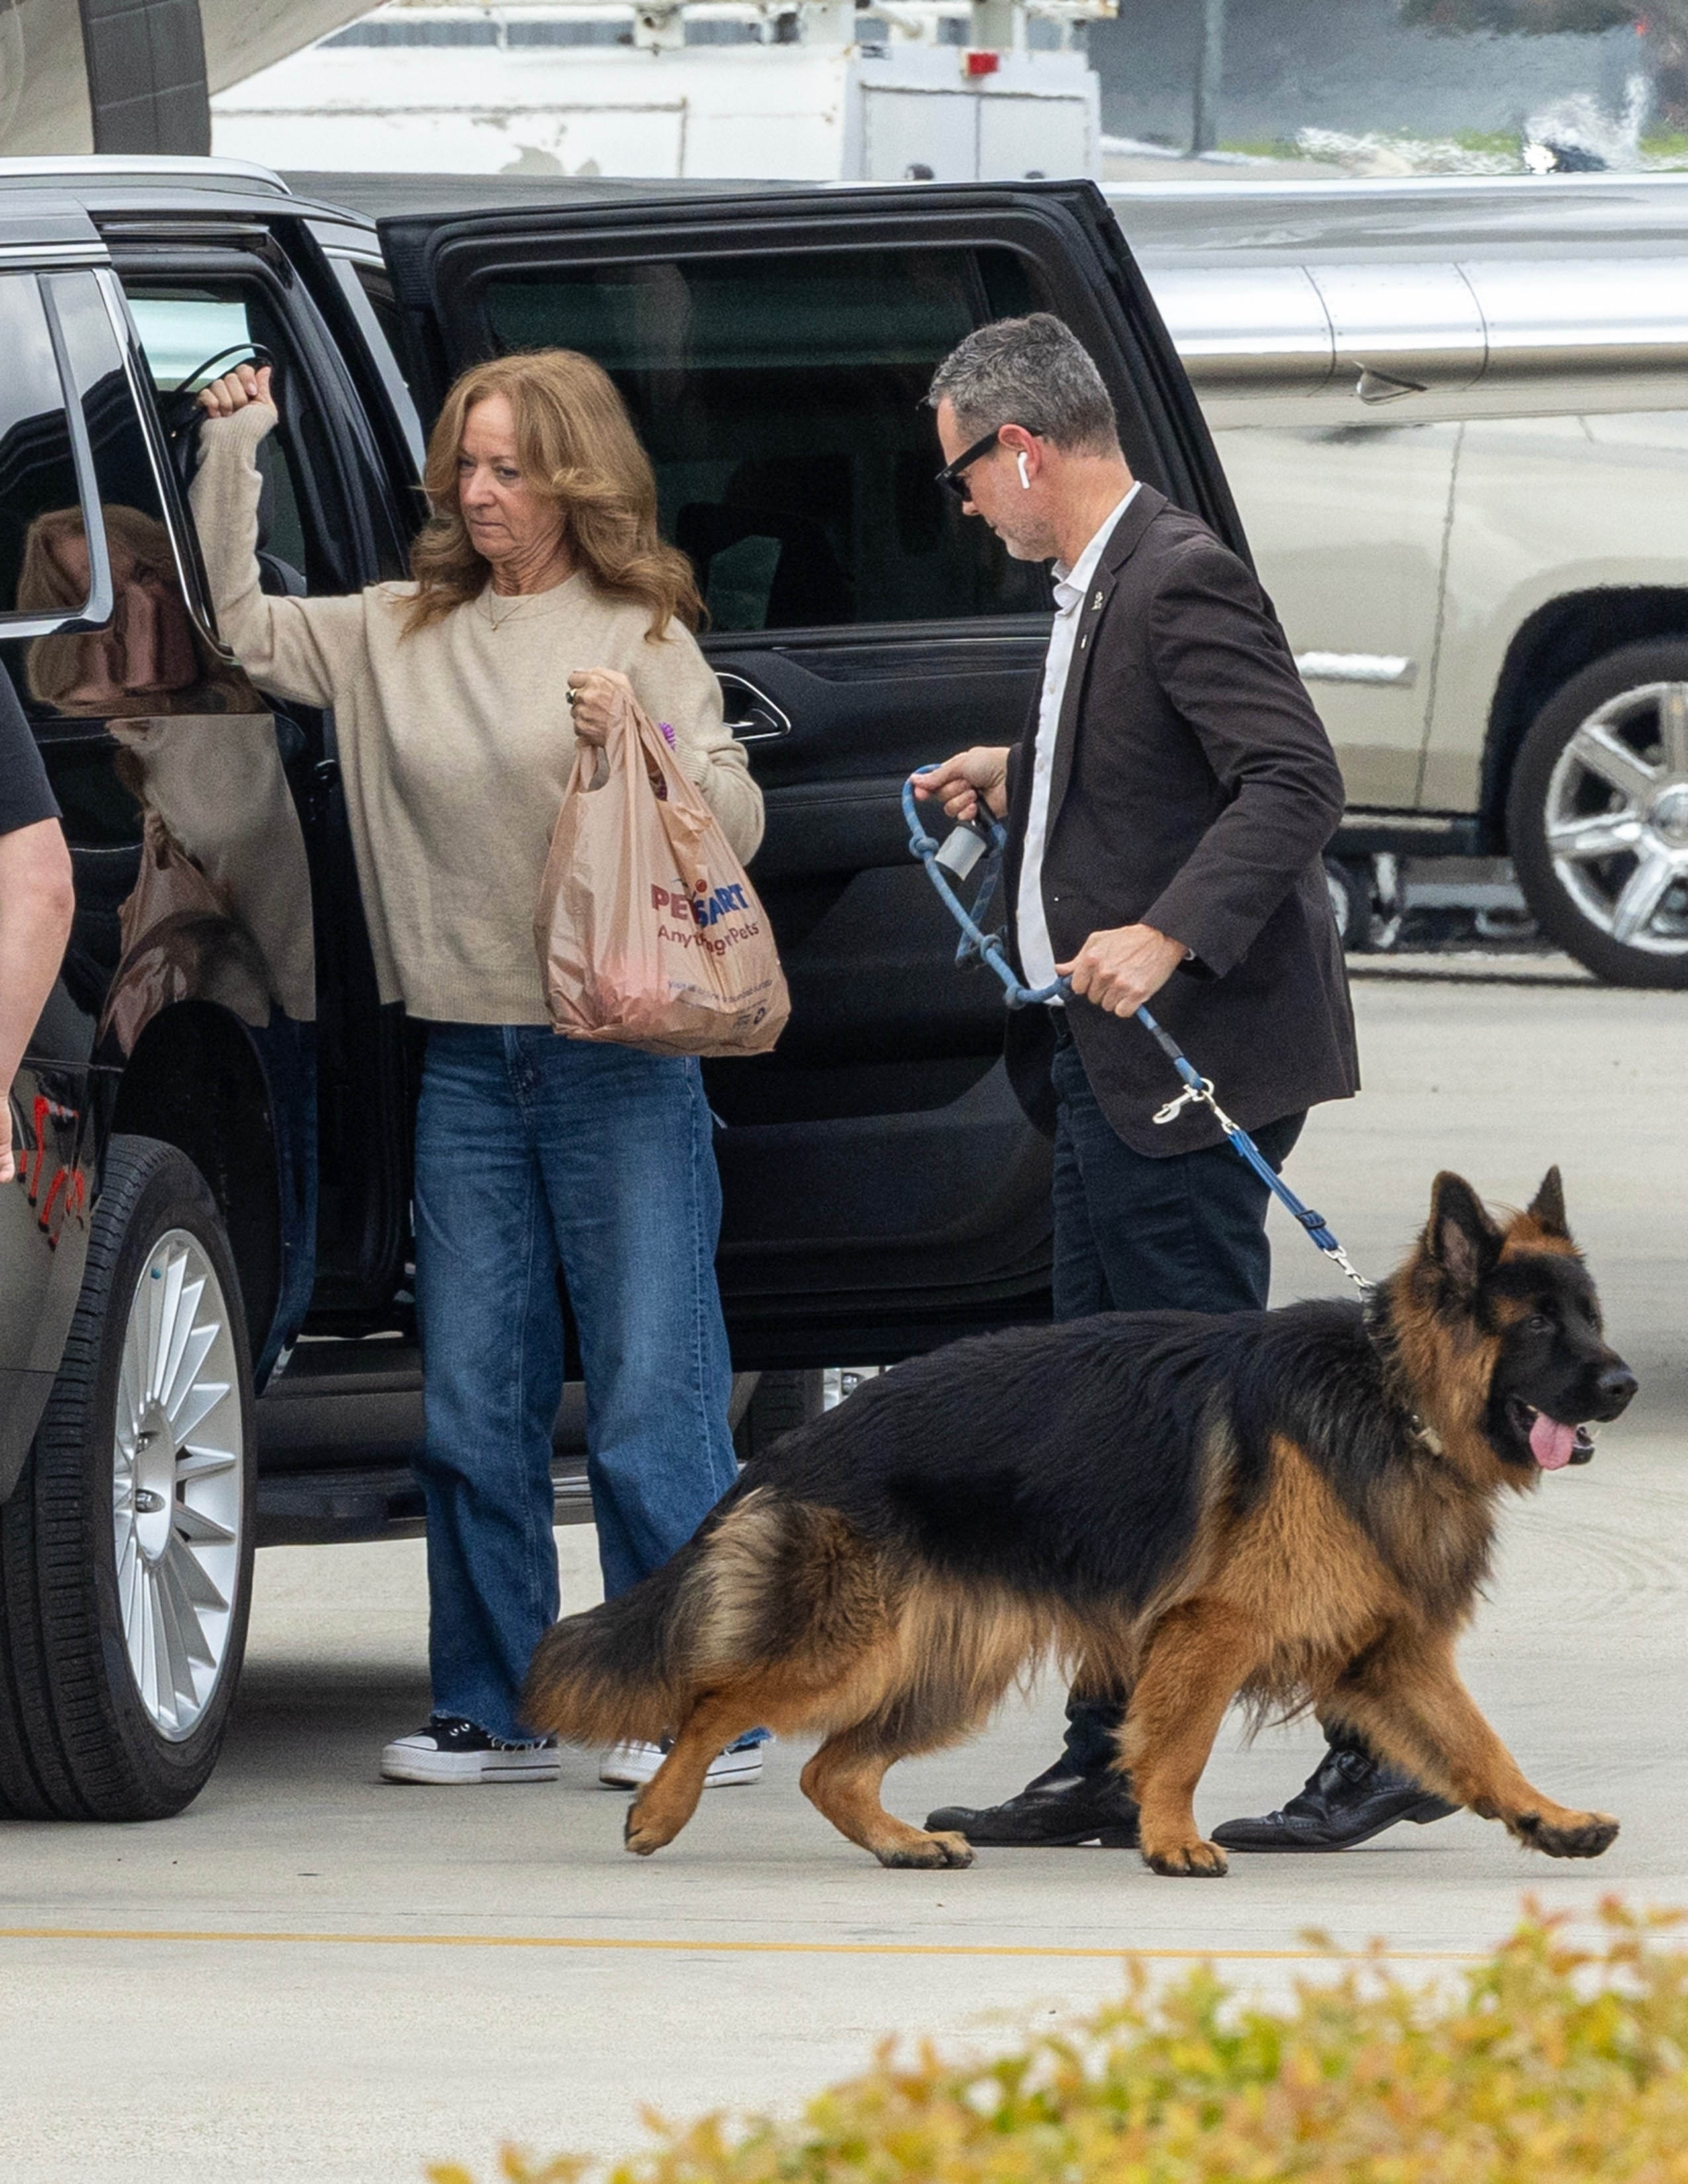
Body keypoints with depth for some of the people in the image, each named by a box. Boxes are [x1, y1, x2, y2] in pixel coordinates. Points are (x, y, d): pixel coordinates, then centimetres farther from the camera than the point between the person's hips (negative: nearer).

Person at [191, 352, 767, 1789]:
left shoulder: (640, 636, 0)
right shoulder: (402, 636, 12)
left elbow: (739, 822, -3)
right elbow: (245, 632, 12)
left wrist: (640, 742, -20)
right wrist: (231, 455, 4)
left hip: (620, 1055, -5)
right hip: (469, 1056, 5)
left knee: (653, 1398, -5)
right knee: (474, 1399, 6)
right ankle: (498, 1709, 13)